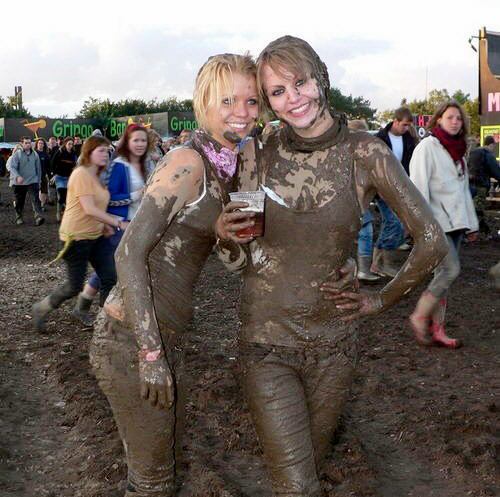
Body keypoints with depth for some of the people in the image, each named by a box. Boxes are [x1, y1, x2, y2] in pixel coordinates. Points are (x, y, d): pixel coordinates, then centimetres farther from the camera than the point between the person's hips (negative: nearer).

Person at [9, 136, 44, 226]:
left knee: (35, 199, -16)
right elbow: (12, 167, -13)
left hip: (32, 181, 1)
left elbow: (38, 168, 13)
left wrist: (39, 180, 14)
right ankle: (19, 217, 29)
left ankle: (39, 217, -27)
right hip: (19, 183, -1)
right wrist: (17, 176, -29)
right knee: (19, 202, 11)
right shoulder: (17, 154, -5)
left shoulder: (35, 154, 5)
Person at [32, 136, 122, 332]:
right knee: (74, 286, 0)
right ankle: (41, 309, 23)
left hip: (96, 235, 9)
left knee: (110, 278, 1)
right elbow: (89, 209, -24)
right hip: (77, 236, -9)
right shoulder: (81, 174, -16)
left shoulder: (96, 176, 12)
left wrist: (105, 225, 4)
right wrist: (118, 222, -24)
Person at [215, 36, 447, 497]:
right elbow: (237, 251, 6)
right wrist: (225, 233, -16)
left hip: (333, 342, 1)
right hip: (267, 340, 0)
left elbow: (431, 241, -7)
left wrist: (383, 299, 2)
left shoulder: (364, 153, -10)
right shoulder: (259, 154, -5)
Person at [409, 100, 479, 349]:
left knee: (444, 274, 7)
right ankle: (419, 317, 0)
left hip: (454, 222, 7)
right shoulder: (427, 147, -7)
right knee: (451, 270, -16)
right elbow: (419, 187, -13)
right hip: (436, 222, -7)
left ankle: (436, 330, 12)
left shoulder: (458, 150, 17)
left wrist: (471, 223, 20)